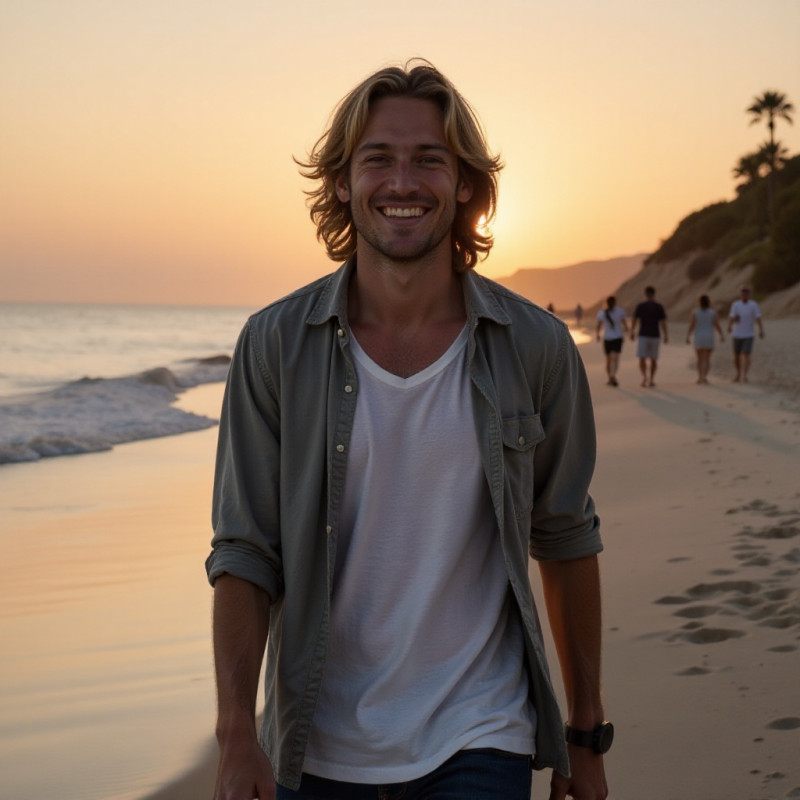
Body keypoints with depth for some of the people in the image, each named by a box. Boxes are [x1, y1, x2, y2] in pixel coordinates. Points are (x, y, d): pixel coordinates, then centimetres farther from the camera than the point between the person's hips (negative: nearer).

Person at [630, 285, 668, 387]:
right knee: (653, 359, 16)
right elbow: (663, 323, -6)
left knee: (642, 359, -3)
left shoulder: (640, 306, -2)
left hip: (643, 336, -1)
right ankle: (651, 379, 17)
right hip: (655, 336, 1)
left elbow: (634, 320, 0)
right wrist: (665, 336, 1)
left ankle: (644, 376, -27)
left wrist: (632, 333, 13)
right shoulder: (659, 307, -3)